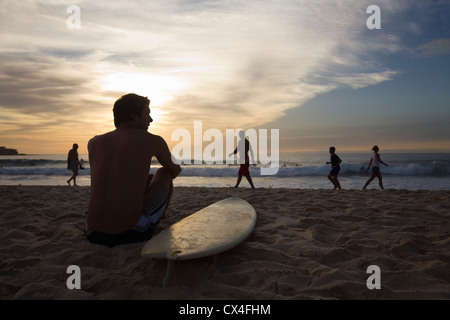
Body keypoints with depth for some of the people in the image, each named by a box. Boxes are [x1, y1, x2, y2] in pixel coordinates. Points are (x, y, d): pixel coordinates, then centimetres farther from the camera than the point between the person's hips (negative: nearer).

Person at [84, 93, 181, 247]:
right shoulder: (153, 141, -2)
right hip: (133, 232, -4)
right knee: (164, 173, 20)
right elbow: (175, 171, 19)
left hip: (93, 233, 5)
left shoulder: (94, 143, 9)